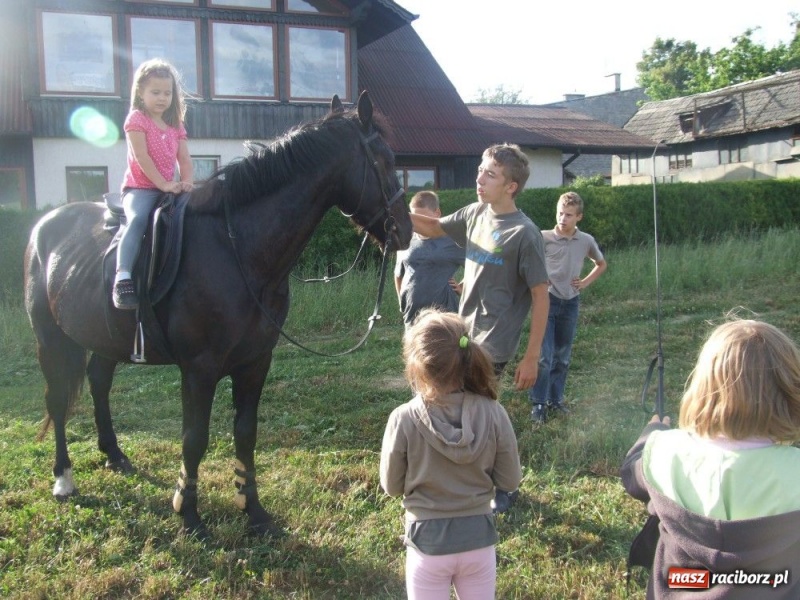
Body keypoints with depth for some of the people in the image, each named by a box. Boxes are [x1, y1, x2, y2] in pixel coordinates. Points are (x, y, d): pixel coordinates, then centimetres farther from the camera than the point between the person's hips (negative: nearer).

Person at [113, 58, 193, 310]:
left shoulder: (176, 125, 16)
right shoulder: (136, 119, -1)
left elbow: (184, 158, 10)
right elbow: (141, 156, -12)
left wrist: (186, 182, -10)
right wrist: (164, 184, -18)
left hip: (169, 190, 7)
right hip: (139, 188, -6)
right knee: (138, 219, -34)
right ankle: (122, 279, -43)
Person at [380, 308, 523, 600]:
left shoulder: (403, 420, -21)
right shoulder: (493, 414, -16)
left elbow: (391, 486, -7)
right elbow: (510, 480, -5)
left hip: (428, 543, -1)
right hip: (479, 539, 2)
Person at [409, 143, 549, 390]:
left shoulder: (524, 233, -17)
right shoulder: (475, 213, 2)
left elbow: (540, 296, -14)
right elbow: (433, 227, 18)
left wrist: (531, 357, -15)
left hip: (492, 347, -7)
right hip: (464, 335, 7)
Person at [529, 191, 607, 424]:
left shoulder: (586, 241, 1)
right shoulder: (544, 237, -10)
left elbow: (601, 264, 18)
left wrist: (586, 282, 6)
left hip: (571, 303, 4)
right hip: (547, 300, -4)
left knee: (563, 356, 13)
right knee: (544, 356, -6)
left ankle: (556, 399, 26)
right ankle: (539, 403, 6)